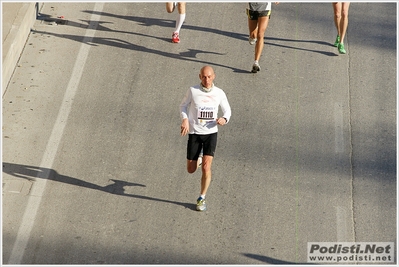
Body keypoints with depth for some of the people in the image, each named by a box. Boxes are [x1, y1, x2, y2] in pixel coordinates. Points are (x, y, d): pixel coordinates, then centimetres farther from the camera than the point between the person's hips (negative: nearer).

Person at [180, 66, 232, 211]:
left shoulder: (219, 93, -4)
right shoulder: (193, 90, -7)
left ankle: (201, 198, 4)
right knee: (191, 170, 7)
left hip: (211, 133, 0)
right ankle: (198, 157, 45)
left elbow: (227, 110, 9)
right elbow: (183, 105, 8)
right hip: (194, 133, 1)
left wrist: (224, 119, -14)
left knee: (206, 167, -15)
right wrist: (185, 120, -11)